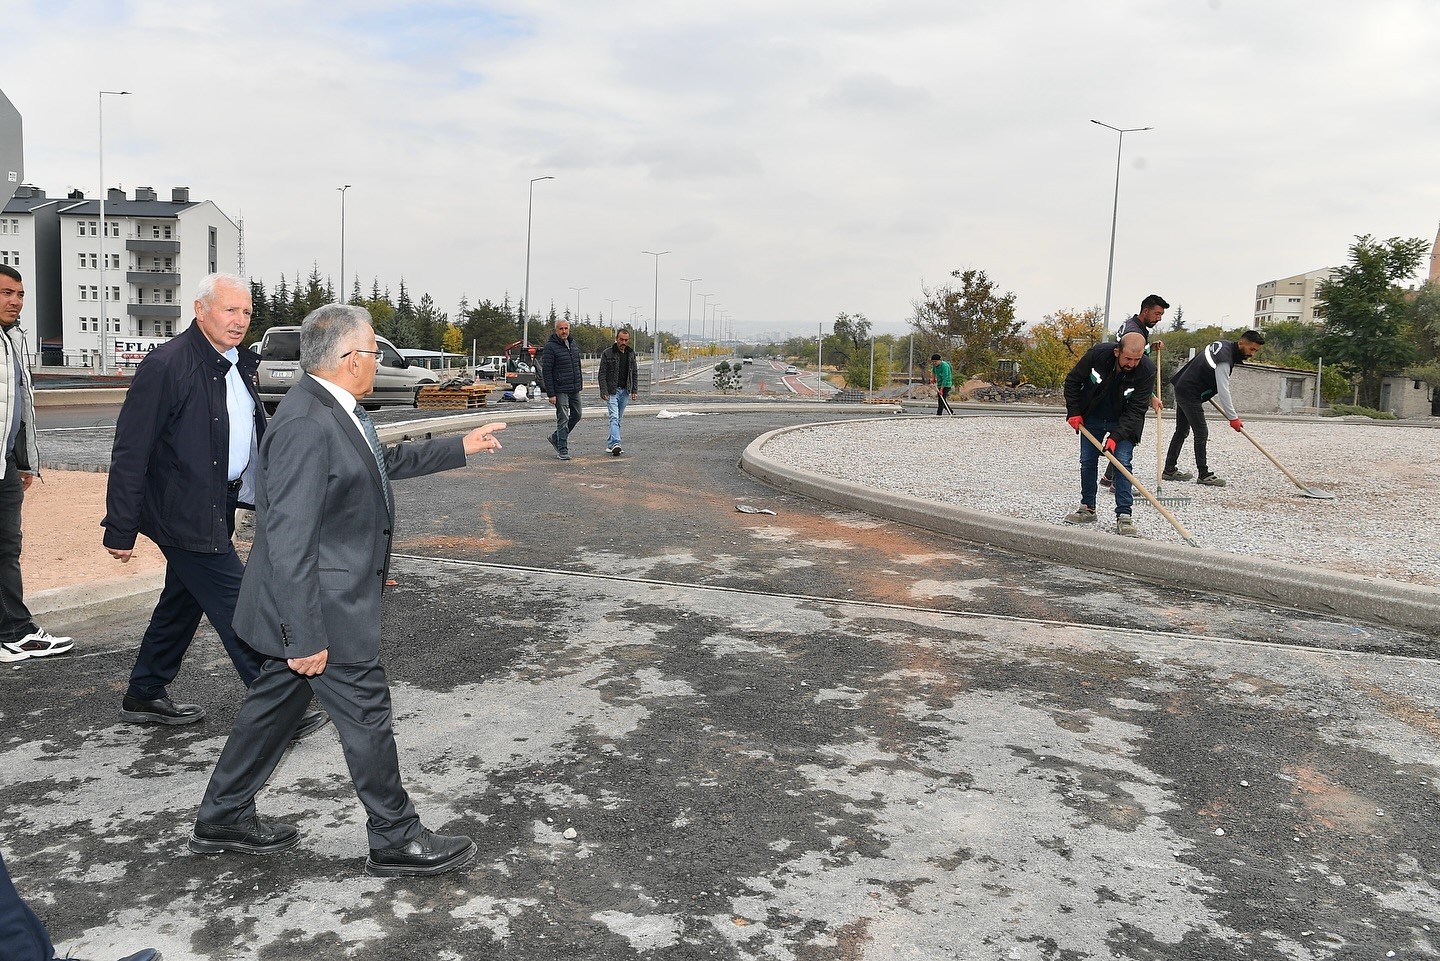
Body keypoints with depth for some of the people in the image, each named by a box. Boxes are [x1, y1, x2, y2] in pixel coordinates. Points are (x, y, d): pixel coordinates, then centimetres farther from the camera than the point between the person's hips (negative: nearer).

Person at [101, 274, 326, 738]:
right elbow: (130, 451, -18)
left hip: (218, 504, 9)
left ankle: (144, 697, 35)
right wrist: (120, 529, -17)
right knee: (237, 608, -6)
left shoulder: (238, 363, 9)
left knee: (182, 602, 19)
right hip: (185, 512, -9)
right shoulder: (167, 364, -18)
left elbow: (255, 434, 21)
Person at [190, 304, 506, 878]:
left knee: (274, 704, 20)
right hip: (325, 612, -10)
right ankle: (395, 840, 19)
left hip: (319, 604, 10)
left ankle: (223, 820, 36)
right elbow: (290, 542, -27)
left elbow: (385, 462, 26)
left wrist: (460, 448, 27)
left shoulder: (337, 411, 7)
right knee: (367, 715, 3)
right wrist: (307, 637, -25)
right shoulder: (305, 426, -25)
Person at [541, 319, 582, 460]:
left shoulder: (573, 344, 11)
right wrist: (551, 394, -18)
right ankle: (562, 450, 1)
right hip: (560, 390, -7)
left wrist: (579, 385, 16)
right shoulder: (550, 347, -11)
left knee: (576, 415, 13)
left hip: (575, 390, 7)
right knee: (563, 419, -6)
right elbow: (546, 371, -14)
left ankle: (556, 438, 29)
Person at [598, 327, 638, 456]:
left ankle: (610, 444, 14)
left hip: (625, 391, 5)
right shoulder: (607, 353, -5)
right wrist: (603, 391, -14)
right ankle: (615, 444, -25)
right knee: (614, 417, -15)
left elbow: (635, 373, 15)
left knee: (618, 419, 8)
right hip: (612, 391, -5)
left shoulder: (631, 353, 10)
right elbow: (602, 374, -6)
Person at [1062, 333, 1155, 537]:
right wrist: (1073, 412, -9)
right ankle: (1087, 509, 19)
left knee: (1122, 462, -13)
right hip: (1092, 418, 2)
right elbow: (1072, 381, -6)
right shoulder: (1097, 354, -24)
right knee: (1087, 461, 5)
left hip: (1123, 422, -2)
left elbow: (1136, 410, -23)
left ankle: (1124, 516, -11)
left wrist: (1116, 436, -31)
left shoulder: (1147, 370, -26)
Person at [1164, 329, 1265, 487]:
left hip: (1183, 389, 11)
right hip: (1190, 395, -11)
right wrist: (1233, 417, -23)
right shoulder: (1224, 360, -24)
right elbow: (1223, 391, -26)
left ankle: (1169, 470, 19)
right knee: (1201, 433, -10)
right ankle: (1203, 474, -8)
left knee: (1182, 431, 14)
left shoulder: (1224, 344, 6)